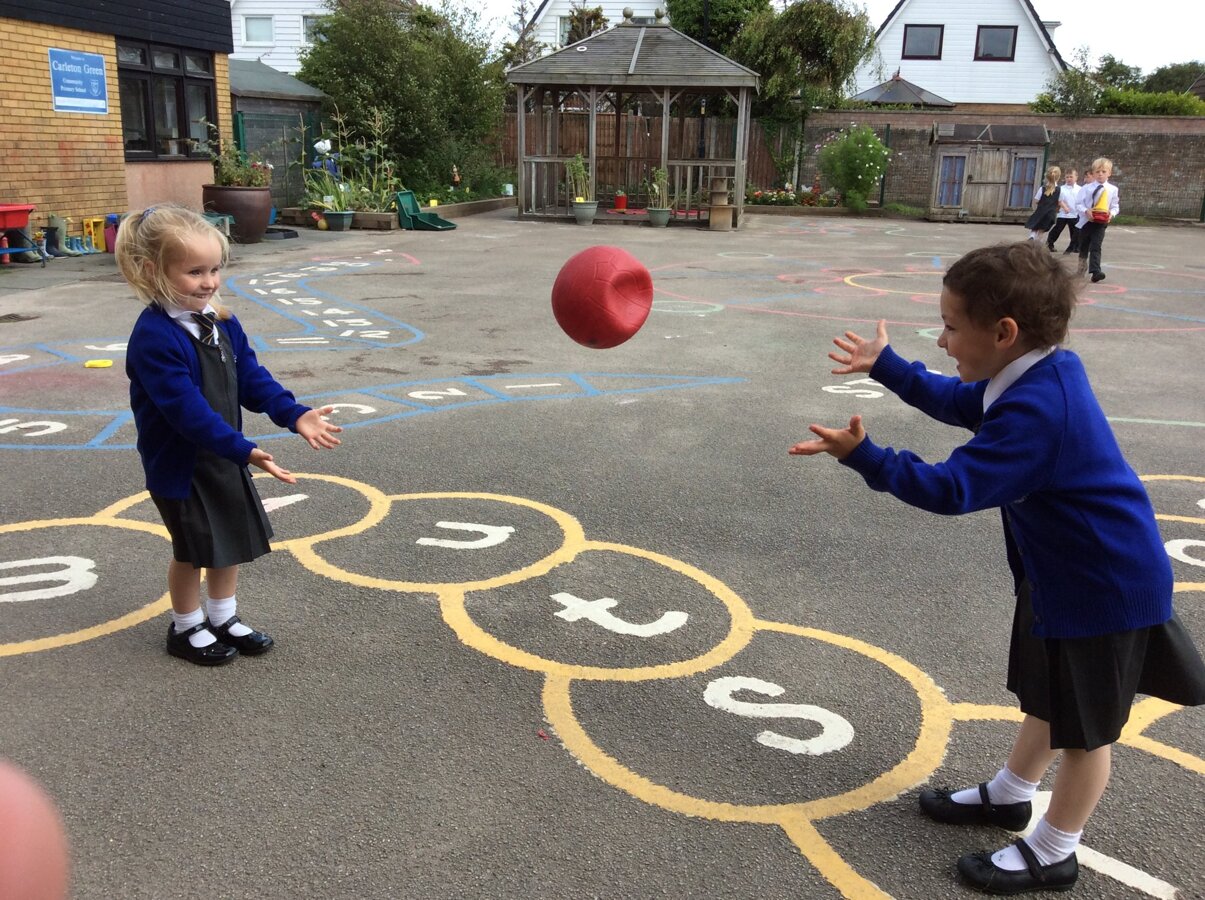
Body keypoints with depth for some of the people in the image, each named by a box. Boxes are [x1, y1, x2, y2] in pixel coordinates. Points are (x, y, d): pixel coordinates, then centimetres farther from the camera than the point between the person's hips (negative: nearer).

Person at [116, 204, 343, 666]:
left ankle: (224, 618, 35)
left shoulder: (222, 323, 0)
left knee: (234, 539, 16)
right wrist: (245, 451, -36)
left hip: (225, 458, 7)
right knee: (193, 550, 8)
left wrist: (294, 415, -11)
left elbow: (252, 378, 2)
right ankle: (186, 629, 30)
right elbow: (187, 410, -32)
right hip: (179, 464, -7)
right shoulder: (154, 339, -26)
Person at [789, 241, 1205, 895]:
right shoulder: (1044, 371, -2)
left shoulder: (1035, 412, -33)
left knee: (1084, 725, 10)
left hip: (1104, 586, -10)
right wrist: (885, 366, 17)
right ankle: (1009, 795, 46)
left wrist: (863, 457, -33)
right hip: (1065, 571, 10)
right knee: (1046, 695, 26)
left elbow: (952, 489, -35)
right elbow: (959, 402, 14)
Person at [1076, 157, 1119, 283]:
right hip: (1086, 221, 1)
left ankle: (1095, 271, -22)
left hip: (1101, 222, -1)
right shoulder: (1087, 188, -1)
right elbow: (1079, 204, -3)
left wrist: (1112, 214, -15)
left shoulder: (1113, 189, 1)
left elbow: (1115, 207, 6)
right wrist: (1086, 211, -21)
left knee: (1095, 246, -14)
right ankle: (1082, 268, 34)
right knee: (1083, 247, 15)